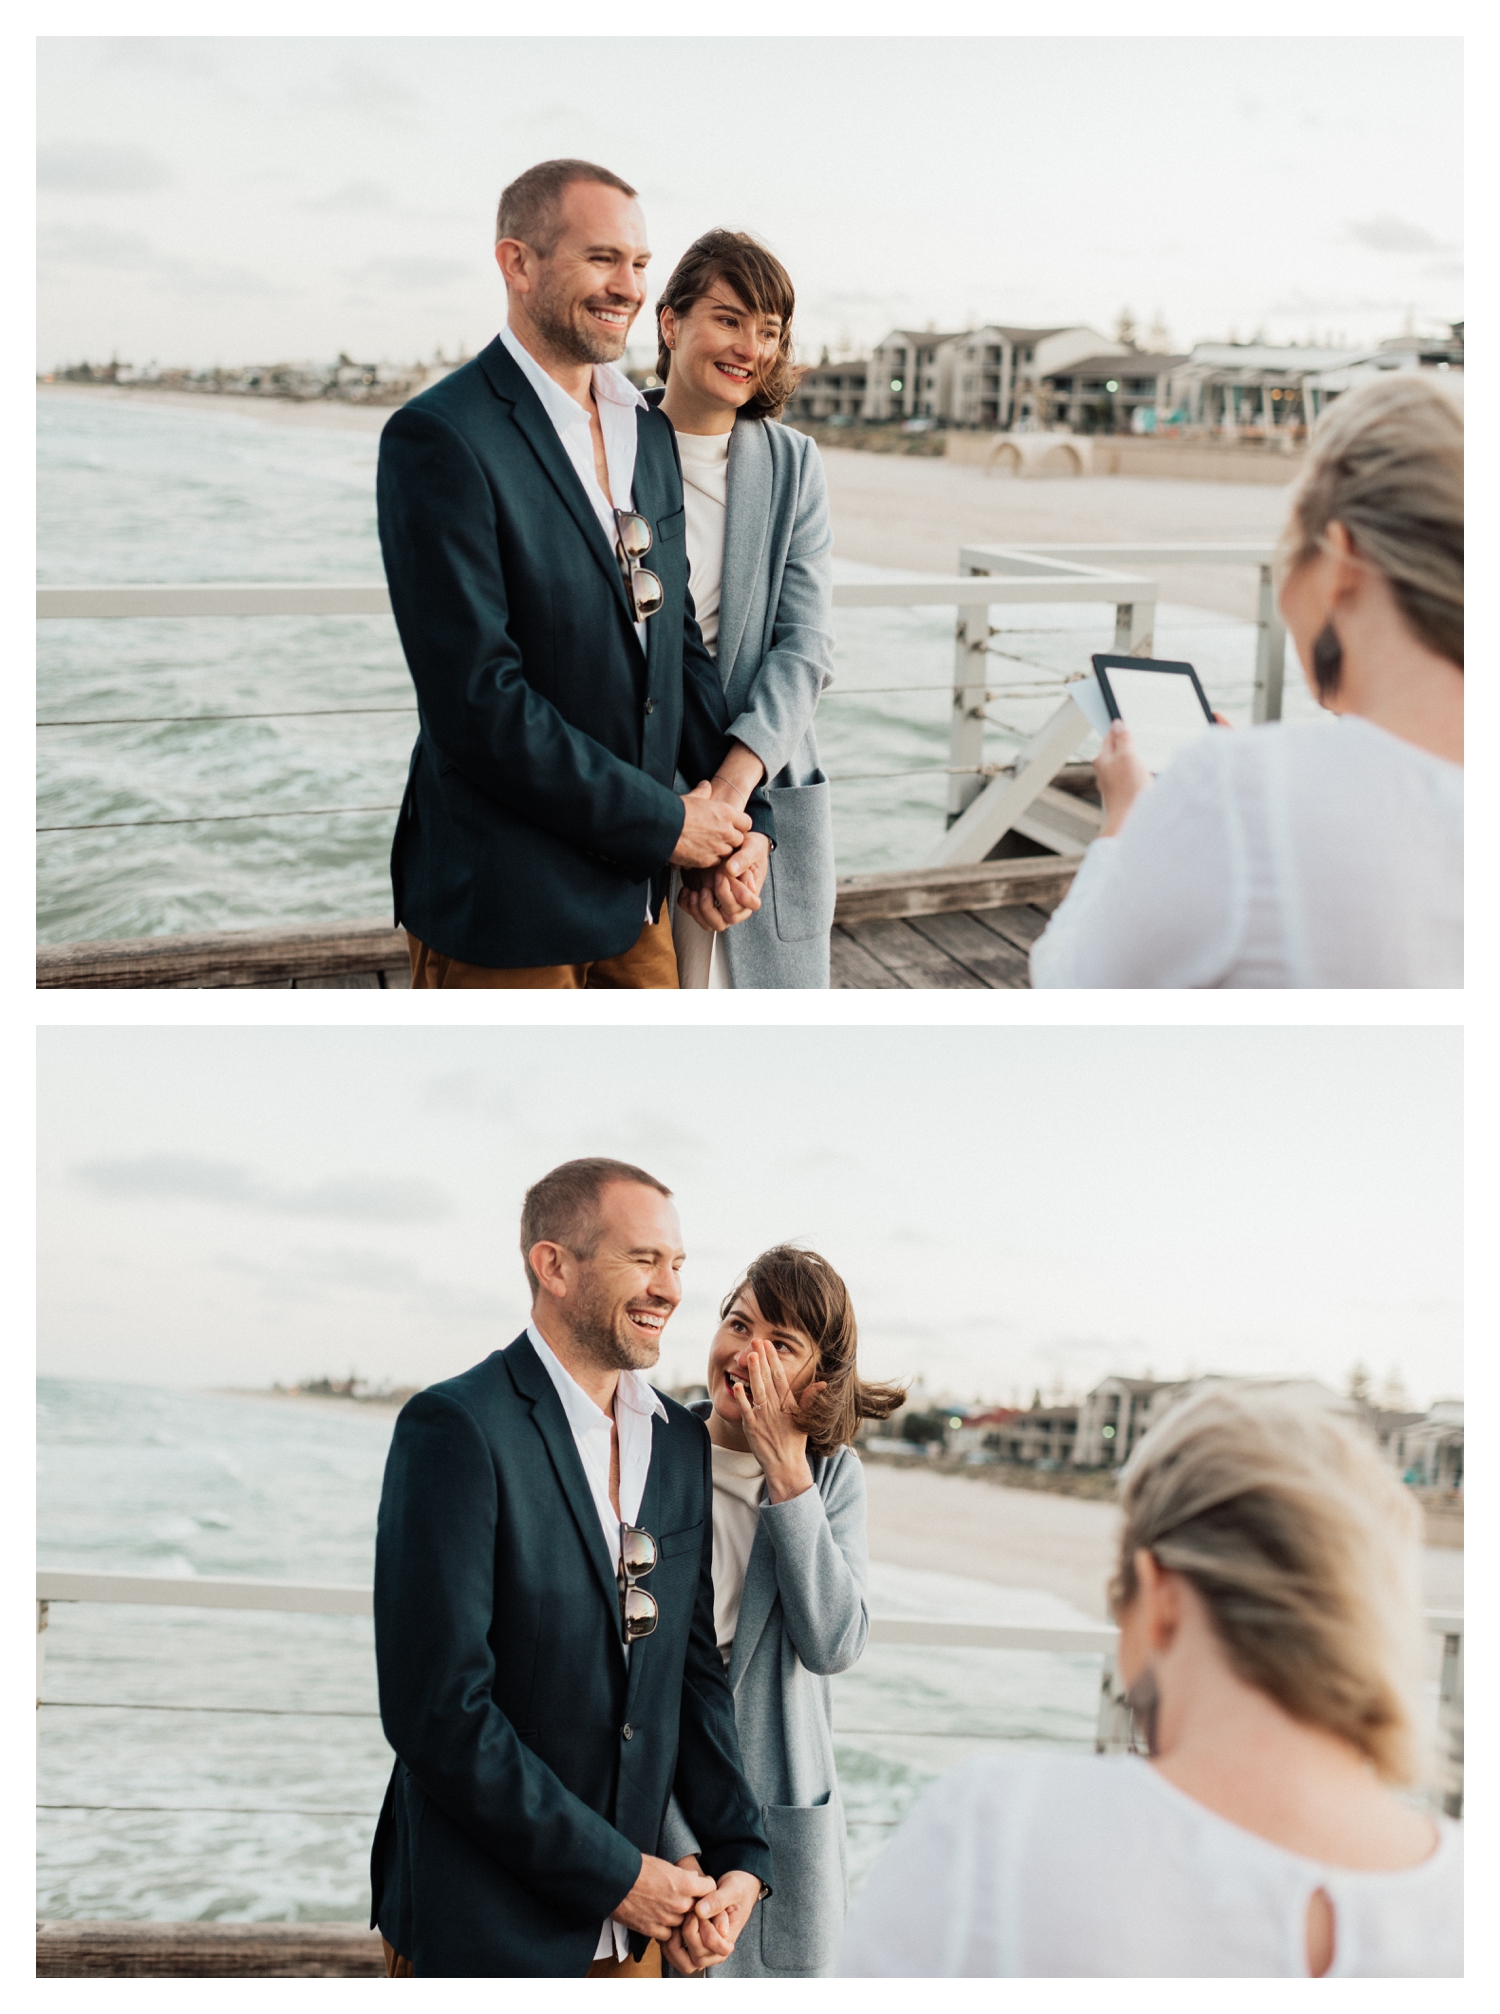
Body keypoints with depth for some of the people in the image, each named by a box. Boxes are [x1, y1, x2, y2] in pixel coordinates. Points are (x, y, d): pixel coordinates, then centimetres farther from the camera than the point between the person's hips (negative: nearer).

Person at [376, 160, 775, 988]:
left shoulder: (650, 435, 11)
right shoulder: (439, 439, -14)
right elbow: (477, 701, -20)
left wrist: (744, 817, 0)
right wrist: (664, 821, -14)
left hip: (636, 898, 7)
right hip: (502, 910, -7)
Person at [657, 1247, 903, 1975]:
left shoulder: (832, 1475, 1)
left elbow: (833, 1644, -11)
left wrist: (787, 1476, -16)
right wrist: (675, 1847, -18)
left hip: (788, 1824, 3)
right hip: (658, 1815, -3)